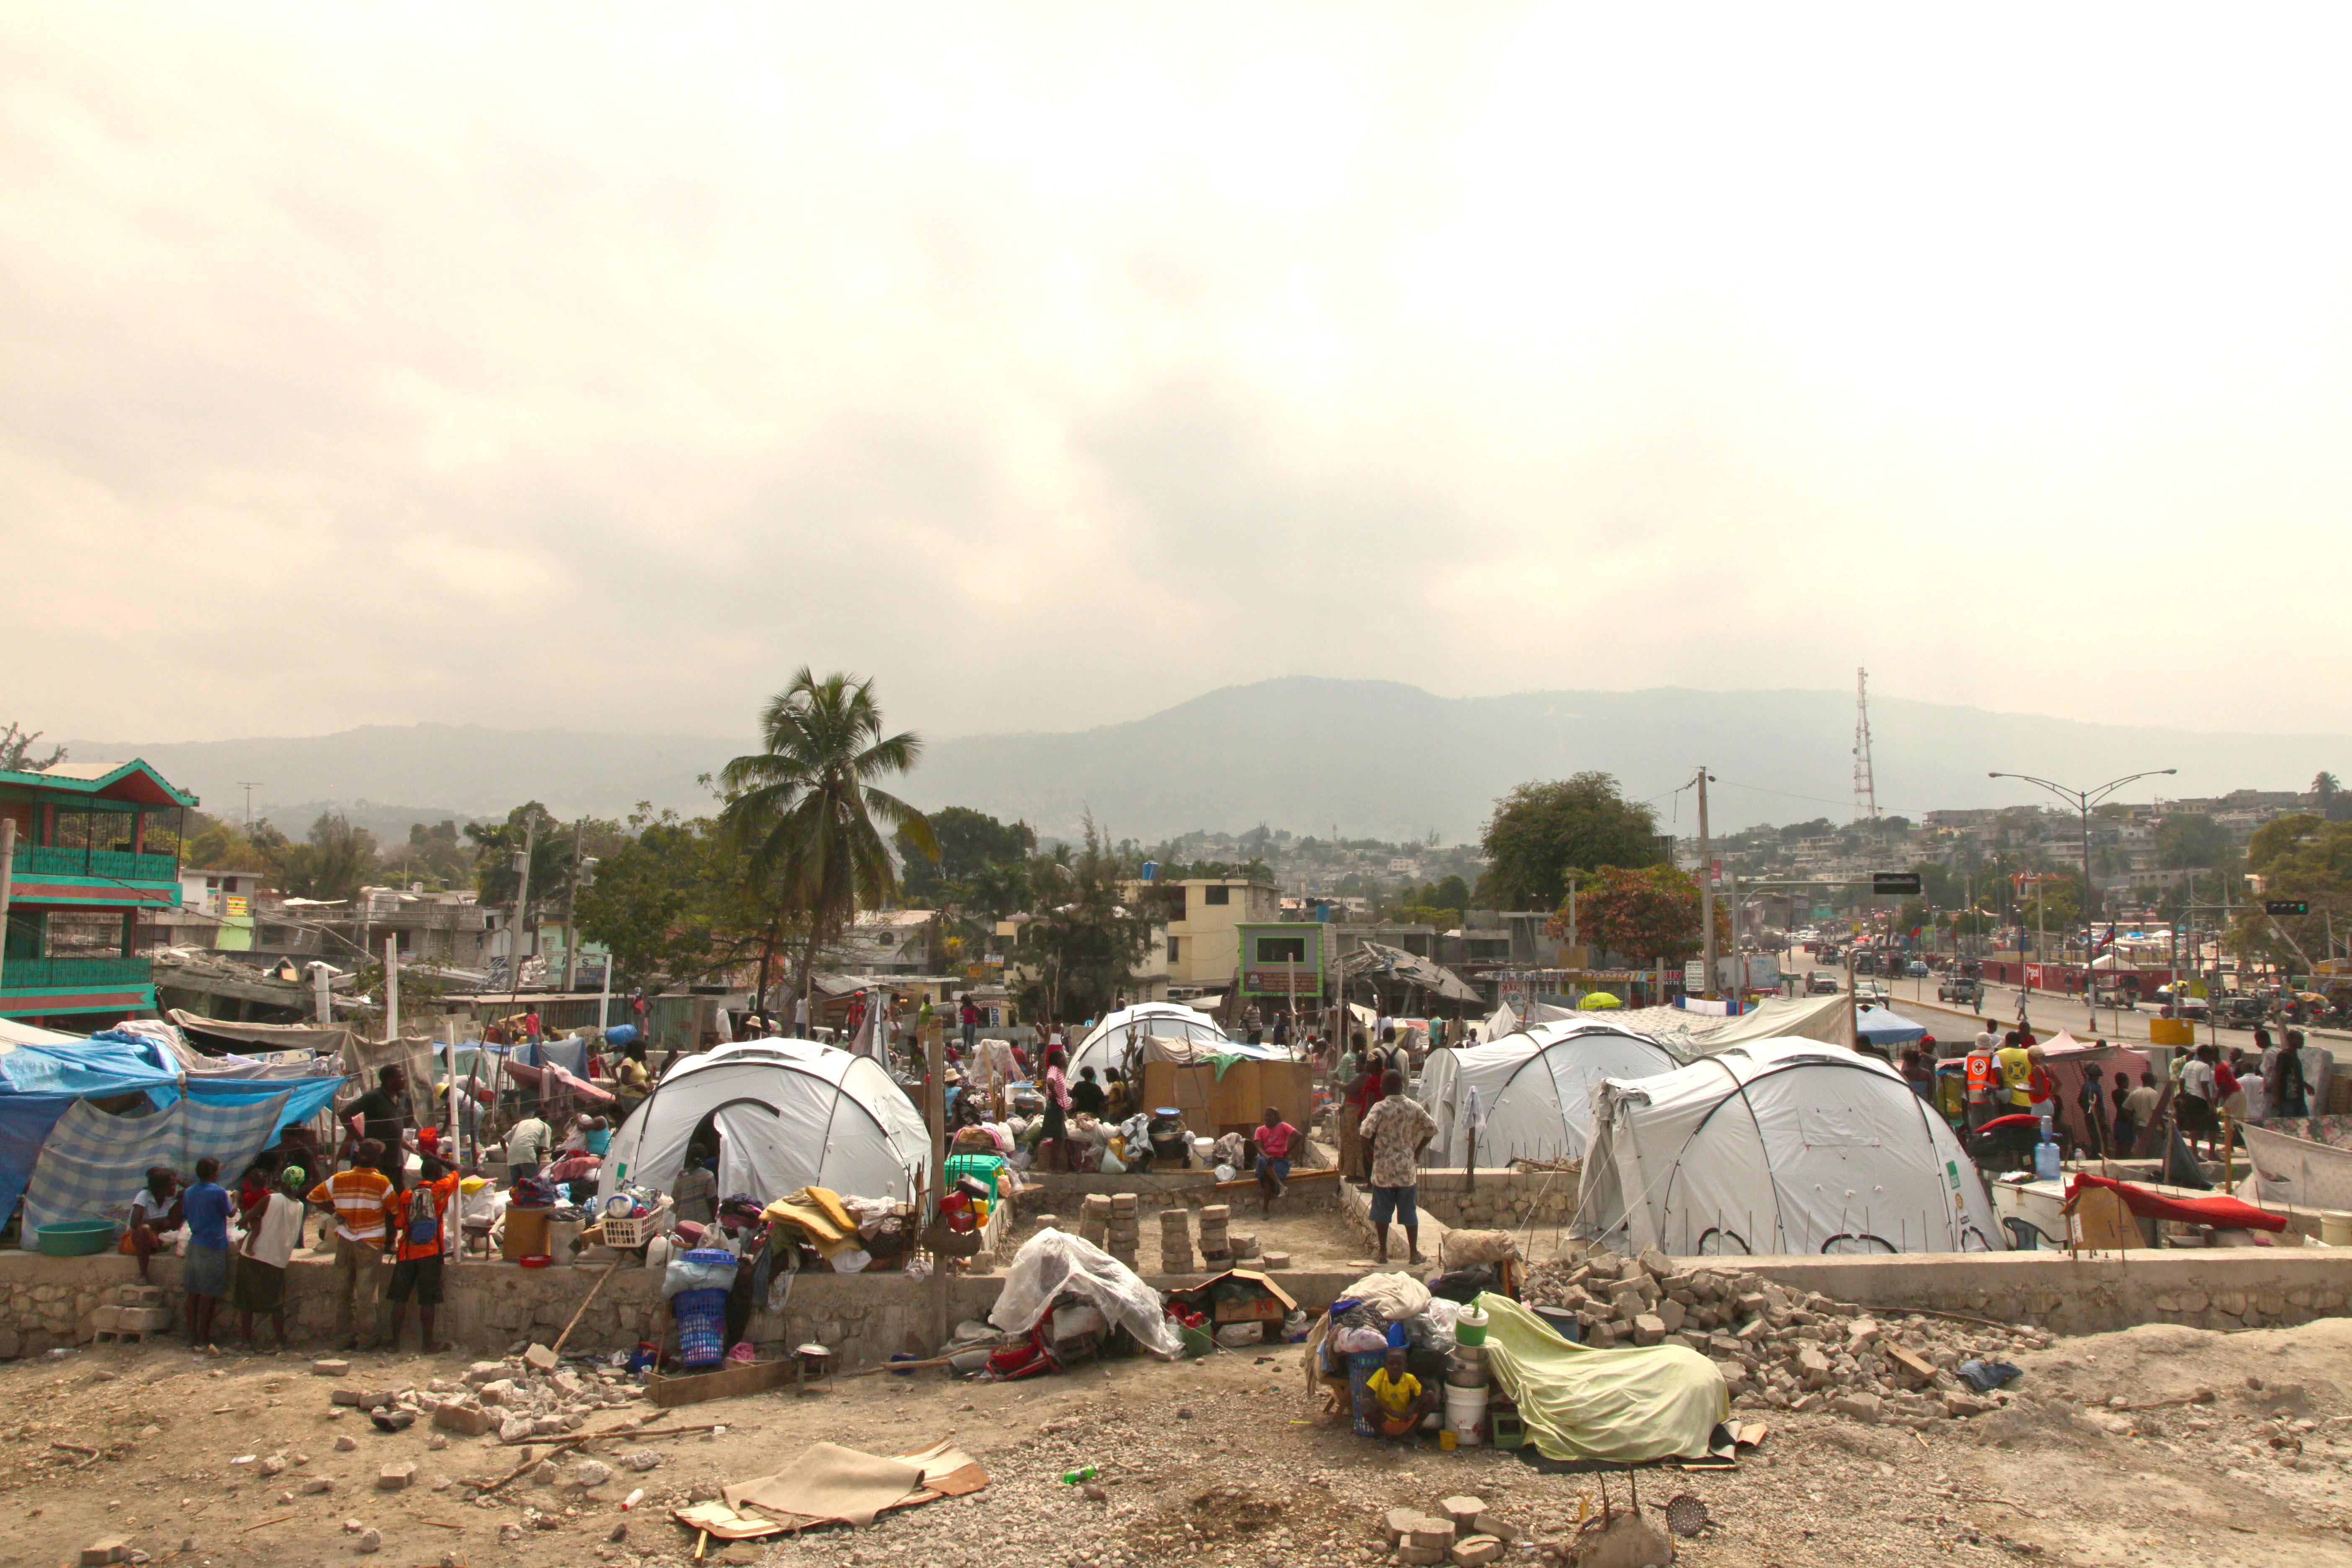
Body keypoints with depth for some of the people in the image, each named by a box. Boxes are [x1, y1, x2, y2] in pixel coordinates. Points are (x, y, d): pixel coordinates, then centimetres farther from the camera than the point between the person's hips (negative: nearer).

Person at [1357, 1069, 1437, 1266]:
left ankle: (1383, 1252, 14)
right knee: (1409, 1210, 10)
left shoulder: (1381, 1108, -11)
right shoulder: (1414, 1107, -1)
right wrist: (1417, 1150, 12)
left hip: (1383, 1168, -2)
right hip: (1407, 1168, 2)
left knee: (1382, 1210, 9)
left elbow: (1366, 1132, -22)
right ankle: (1414, 1252, 13)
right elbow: (1432, 1128, 3)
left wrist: (1373, 1147, -3)